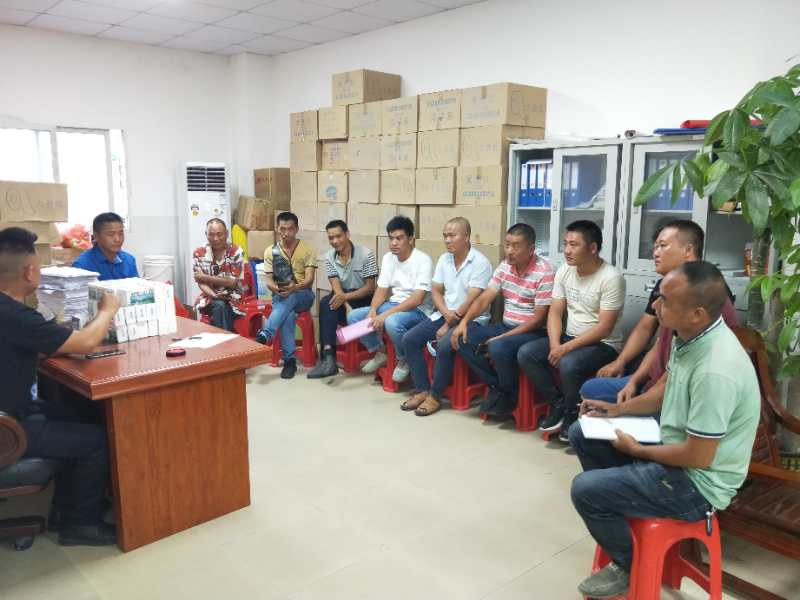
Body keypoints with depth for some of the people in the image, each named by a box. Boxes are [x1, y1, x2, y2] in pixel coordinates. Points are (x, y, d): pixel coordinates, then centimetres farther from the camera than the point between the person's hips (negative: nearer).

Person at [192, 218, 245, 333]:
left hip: (231, 299, -1)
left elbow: (233, 283, -10)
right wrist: (214, 295, -24)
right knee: (219, 306, -30)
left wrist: (206, 277, -9)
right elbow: (201, 283, -4)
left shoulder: (236, 252, -6)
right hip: (209, 298, 1)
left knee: (221, 307, -31)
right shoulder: (199, 253, 0)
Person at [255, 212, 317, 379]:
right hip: (280, 295, 1)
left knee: (290, 298, -38)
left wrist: (294, 287, -31)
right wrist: (276, 288, -24)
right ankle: (289, 360, -34)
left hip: (303, 295, -1)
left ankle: (265, 335, -46)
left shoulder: (308, 249, 0)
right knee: (288, 314, -35)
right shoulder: (270, 251, 6)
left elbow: (309, 279, -9)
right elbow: (269, 281, 2)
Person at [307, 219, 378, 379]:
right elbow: (336, 287, -9)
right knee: (326, 304, -30)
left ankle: (328, 357, -28)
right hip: (343, 297, 4)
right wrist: (346, 305, -28)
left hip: (363, 299, -4)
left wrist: (345, 297, -28)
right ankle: (328, 358, -32)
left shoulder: (365, 254, -14)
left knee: (327, 306, -28)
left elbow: (370, 288, -14)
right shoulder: (329, 257, 0)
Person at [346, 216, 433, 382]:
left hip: (418, 310, -7)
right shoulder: (388, 258, 5)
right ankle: (380, 353, 12)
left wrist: (385, 314, -29)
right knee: (353, 316, -6)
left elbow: (417, 299, -24)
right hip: (394, 305, 7)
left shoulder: (423, 260, -17)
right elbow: (382, 289, 7)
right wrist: (373, 310, -15)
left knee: (392, 322, -38)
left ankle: (404, 361, -8)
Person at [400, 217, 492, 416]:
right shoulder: (444, 259, 7)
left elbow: (472, 301, -19)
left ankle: (435, 396, -12)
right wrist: (446, 313, -12)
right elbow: (435, 291, 8)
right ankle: (422, 390, -1)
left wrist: (449, 325, -15)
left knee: (444, 346, -32)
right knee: (409, 339, -9)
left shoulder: (480, 263, -14)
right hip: (444, 314, 7)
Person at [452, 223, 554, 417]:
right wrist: (464, 321, -13)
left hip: (532, 332, -7)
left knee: (498, 348, -35)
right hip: (505, 326, 7)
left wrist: (503, 337, -22)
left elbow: (539, 318, -18)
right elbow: (484, 299, 4)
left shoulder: (544, 272, -16)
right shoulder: (504, 266, 5)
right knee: (463, 338, -11)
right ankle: (496, 385, -1)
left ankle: (509, 395, -6)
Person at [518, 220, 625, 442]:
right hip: (570, 338, 7)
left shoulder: (611, 278, -19)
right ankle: (558, 403, 2)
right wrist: (555, 345, -15)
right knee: (526, 353, -13)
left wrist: (566, 348, -23)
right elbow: (555, 313, 2)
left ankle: (573, 414, -5)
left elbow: (604, 328, -21)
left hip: (604, 344, -6)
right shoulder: (564, 271, 2)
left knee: (569, 364, -34)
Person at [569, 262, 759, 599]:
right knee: (582, 435, 9)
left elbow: (698, 458, -28)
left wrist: (637, 450, -13)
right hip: (677, 445, 9)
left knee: (585, 490, -13)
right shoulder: (691, 336, -5)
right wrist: (618, 410, 5)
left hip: (696, 482, -9)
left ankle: (630, 567, 14)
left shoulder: (714, 371, -34)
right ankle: (616, 512, 24)